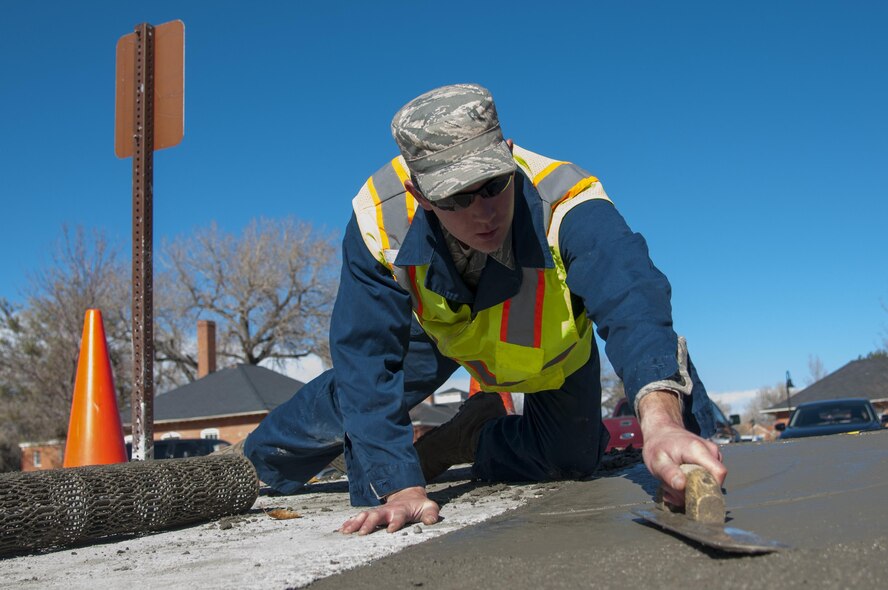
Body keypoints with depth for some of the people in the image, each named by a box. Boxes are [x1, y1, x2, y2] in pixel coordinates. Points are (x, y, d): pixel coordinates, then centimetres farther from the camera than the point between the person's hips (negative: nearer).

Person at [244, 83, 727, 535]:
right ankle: (251, 463, 34)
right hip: (445, 329, 1)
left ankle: (473, 435, 29)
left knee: (570, 459, 2)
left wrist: (661, 419, -83)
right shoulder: (378, 221, -39)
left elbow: (630, 300, -64)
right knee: (352, 395, 4)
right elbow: (367, 360, -36)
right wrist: (398, 487, -44)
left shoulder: (566, 205, -47)